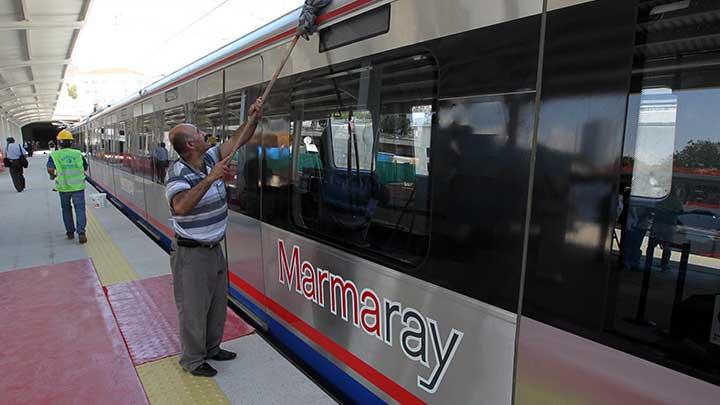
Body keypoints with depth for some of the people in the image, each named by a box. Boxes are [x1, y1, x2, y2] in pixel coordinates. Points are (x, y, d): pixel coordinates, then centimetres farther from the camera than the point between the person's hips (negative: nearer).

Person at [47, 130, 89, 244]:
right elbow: (85, 168, 12)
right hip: (78, 186, 0)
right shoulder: (78, 153, 3)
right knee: (80, 209, -2)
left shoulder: (55, 155, -2)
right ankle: (81, 232, -17)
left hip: (63, 187, 1)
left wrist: (52, 175, 7)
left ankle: (70, 232, 25)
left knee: (66, 209, 18)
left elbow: (50, 169, -14)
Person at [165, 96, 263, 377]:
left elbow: (236, 141, 5)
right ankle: (193, 360, 29)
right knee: (194, 308, 8)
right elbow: (180, 207, -38)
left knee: (218, 303, 20)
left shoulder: (210, 159, 0)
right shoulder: (178, 173, -21)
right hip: (191, 254, -8)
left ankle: (212, 348, 40)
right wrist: (209, 179, -41)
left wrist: (253, 118, -7)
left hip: (214, 248, 8)